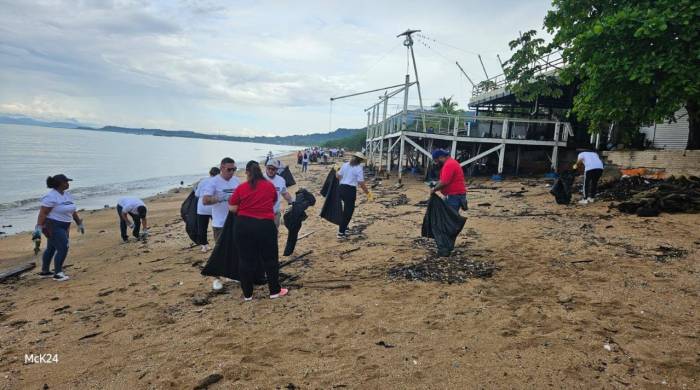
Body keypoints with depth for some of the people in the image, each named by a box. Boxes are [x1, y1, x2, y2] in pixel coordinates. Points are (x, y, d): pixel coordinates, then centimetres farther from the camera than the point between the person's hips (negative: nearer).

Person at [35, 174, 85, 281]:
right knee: (63, 249, -11)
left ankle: (44, 271, 31)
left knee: (51, 249, 19)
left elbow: (73, 211, 17)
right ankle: (57, 274, -1)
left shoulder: (67, 195, 8)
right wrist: (38, 228, -27)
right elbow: (42, 213, -21)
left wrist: (79, 223, 19)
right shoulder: (51, 197, -18)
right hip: (53, 227, -9)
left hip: (63, 227, 9)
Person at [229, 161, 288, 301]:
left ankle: (247, 294, 18)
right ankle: (275, 291, 20)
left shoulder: (241, 188, -1)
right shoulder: (270, 186, 3)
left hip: (244, 226, 0)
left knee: (246, 259, 10)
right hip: (265, 225, 0)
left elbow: (232, 208, 1)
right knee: (270, 258, 12)